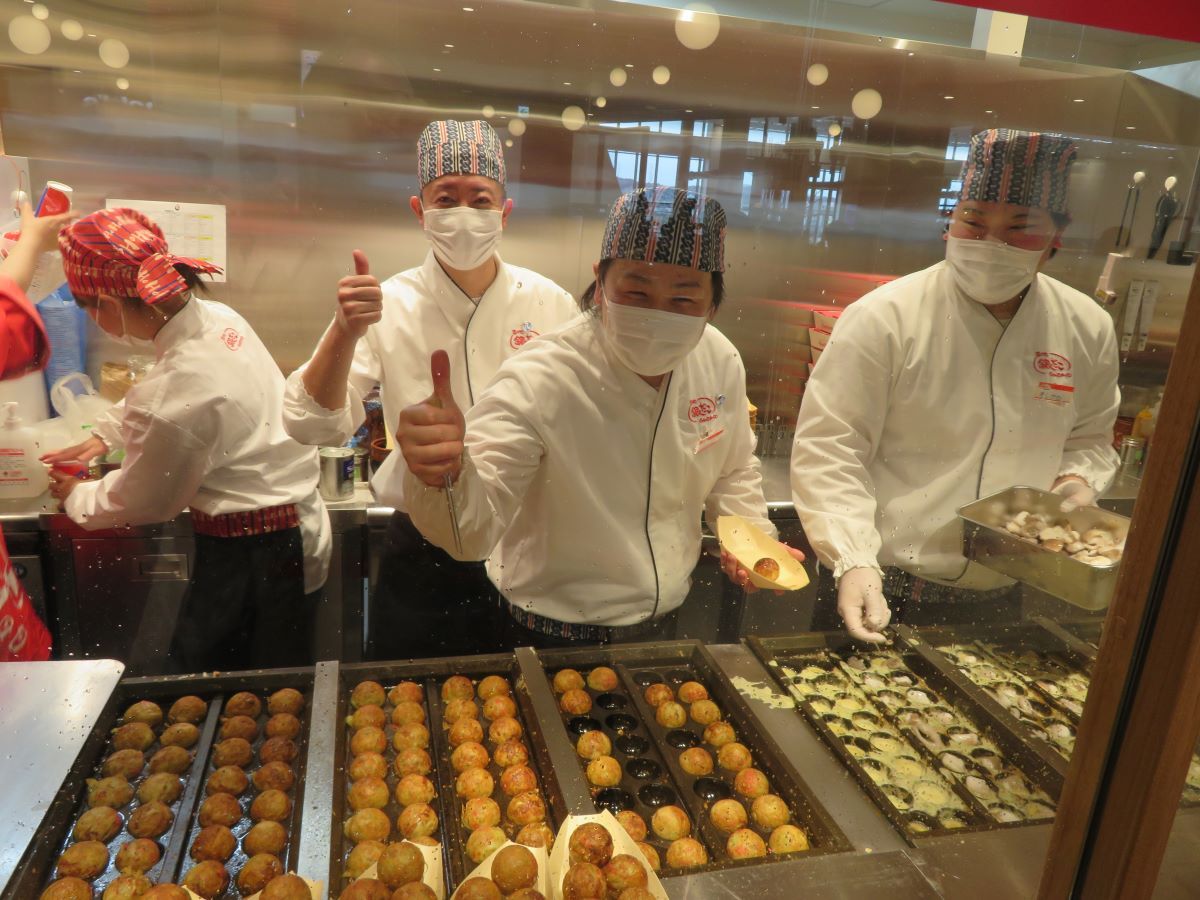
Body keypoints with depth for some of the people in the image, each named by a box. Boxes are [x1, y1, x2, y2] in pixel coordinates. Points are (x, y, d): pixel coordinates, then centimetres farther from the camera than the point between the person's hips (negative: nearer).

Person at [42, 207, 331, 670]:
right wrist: (105, 434, 24)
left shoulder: (176, 400, -30)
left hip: (254, 557, -8)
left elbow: (140, 503, -9)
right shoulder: (215, 316, -5)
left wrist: (75, 497, 9)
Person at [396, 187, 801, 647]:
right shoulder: (539, 382, -29)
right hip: (555, 640, -5)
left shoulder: (720, 362, -10)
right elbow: (472, 528, -35)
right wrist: (444, 475, -56)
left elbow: (733, 470, 7)